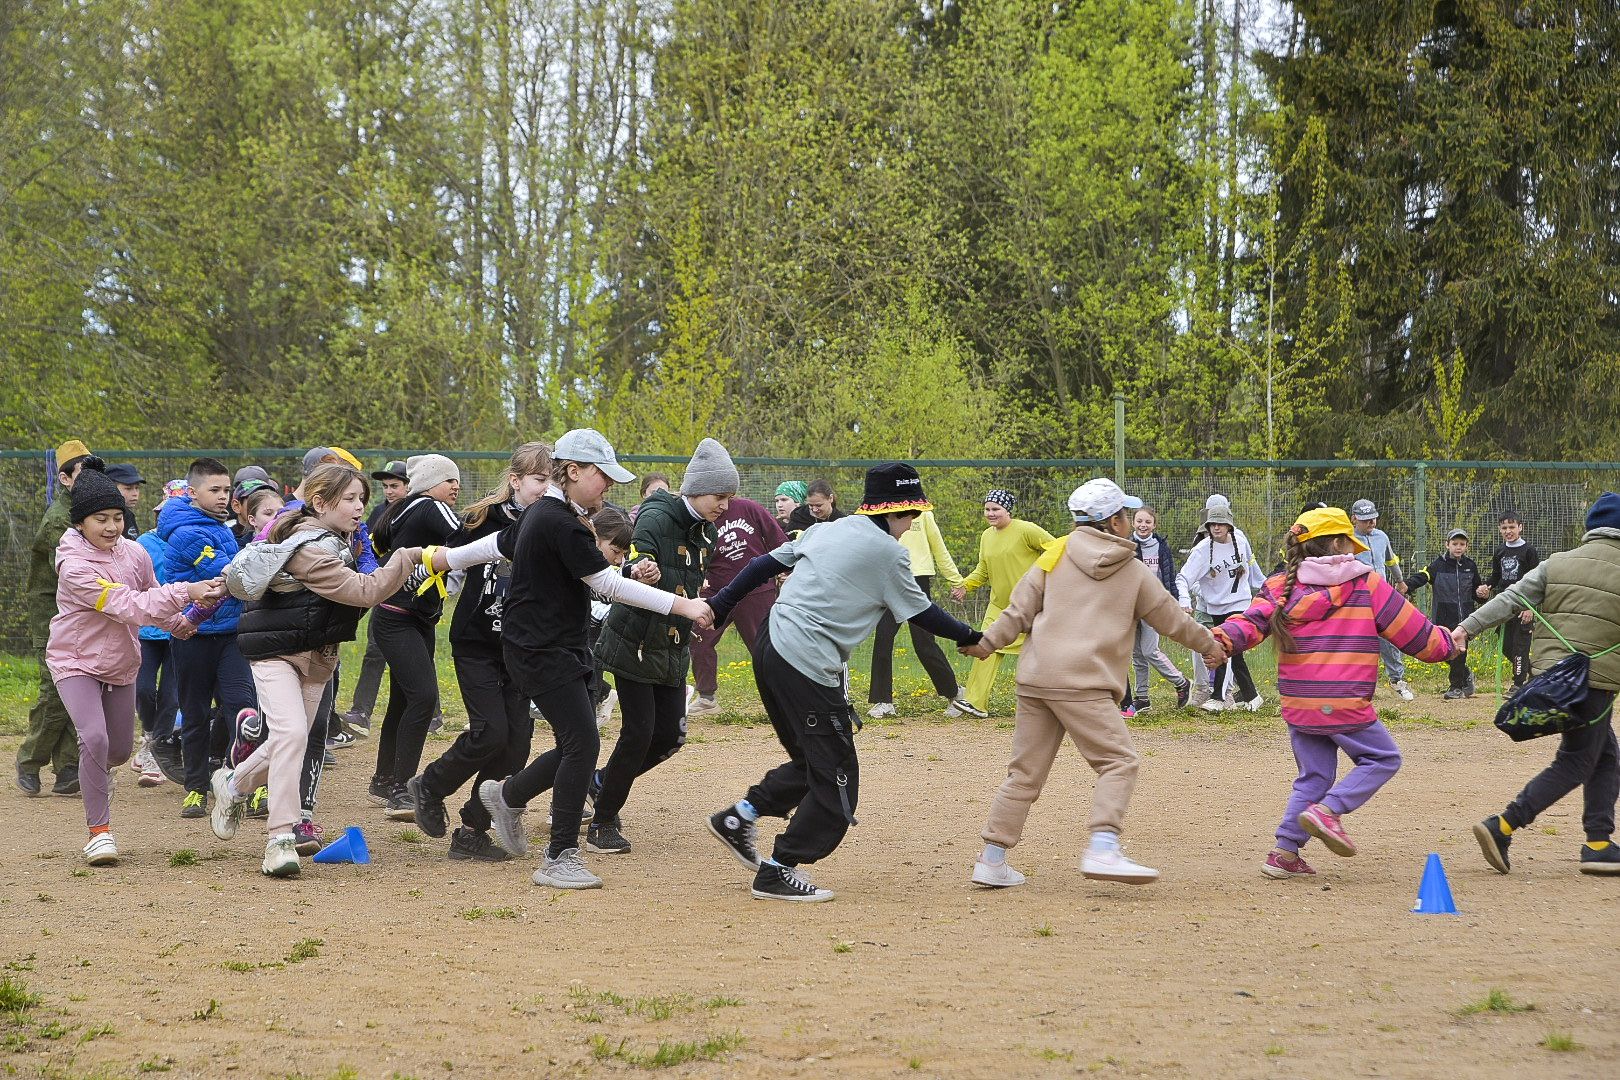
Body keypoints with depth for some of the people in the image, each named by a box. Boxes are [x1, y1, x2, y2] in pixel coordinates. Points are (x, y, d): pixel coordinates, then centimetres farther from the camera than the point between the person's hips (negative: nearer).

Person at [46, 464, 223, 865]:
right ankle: (99, 830, -12)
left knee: (120, 749, 14)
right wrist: (187, 592, -39)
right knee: (94, 738, -24)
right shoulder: (74, 567, -28)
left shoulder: (135, 553, -9)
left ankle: (93, 774, 52)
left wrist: (176, 623, -7)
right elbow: (130, 606, -34)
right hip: (75, 661, -6)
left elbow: (149, 594, 11)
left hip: (121, 664, 6)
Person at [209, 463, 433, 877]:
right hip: (277, 653, -10)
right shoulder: (308, 551, -25)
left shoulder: (335, 539, 6)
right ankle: (280, 840, -24)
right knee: (291, 734, -24)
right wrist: (412, 558, -30)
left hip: (317, 656, 10)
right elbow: (365, 591, -30)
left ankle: (232, 784, 41)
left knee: (292, 741, 14)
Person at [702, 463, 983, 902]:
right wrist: (968, 637, 19)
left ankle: (739, 817, 18)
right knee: (836, 777, 0)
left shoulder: (825, 531, 16)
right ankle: (778, 872, 1)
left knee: (812, 759, 22)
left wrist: (717, 607, 17)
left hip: (770, 647, 9)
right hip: (808, 665, -9)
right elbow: (922, 614, 4)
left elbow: (766, 564, 15)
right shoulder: (888, 553, -5)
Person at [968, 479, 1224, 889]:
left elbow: (1020, 609, 7)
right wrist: (1208, 644, 34)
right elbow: (1171, 617, 19)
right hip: (1083, 683, -5)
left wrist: (987, 641, 13)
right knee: (1118, 762, -3)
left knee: (1025, 772, 11)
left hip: (1035, 679, 5)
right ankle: (1103, 850, -23)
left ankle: (992, 861, 11)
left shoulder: (1056, 555, 13)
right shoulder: (1135, 571, 9)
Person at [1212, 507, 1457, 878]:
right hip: (1345, 704, -5)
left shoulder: (1281, 586, 8)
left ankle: (1285, 852, 8)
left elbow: (1253, 621, -11)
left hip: (1297, 705, 5)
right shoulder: (1368, 584, 0)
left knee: (1313, 776, 17)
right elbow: (1413, 631, 6)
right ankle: (1327, 810, -7)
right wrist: (1447, 644, 22)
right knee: (1382, 758, 13)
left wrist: (1222, 639, -21)